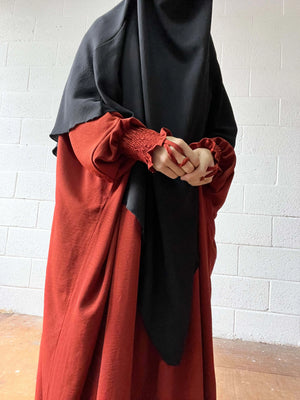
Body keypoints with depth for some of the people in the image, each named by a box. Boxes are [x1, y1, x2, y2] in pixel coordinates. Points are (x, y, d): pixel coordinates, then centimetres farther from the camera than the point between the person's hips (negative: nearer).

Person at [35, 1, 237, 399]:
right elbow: (80, 106, -3)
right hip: (117, 202, -3)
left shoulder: (202, 45, 21)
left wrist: (208, 154, -8)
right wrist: (148, 144, -18)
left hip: (180, 215, 4)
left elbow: (223, 127, 17)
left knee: (175, 322, 8)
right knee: (107, 317, -2)